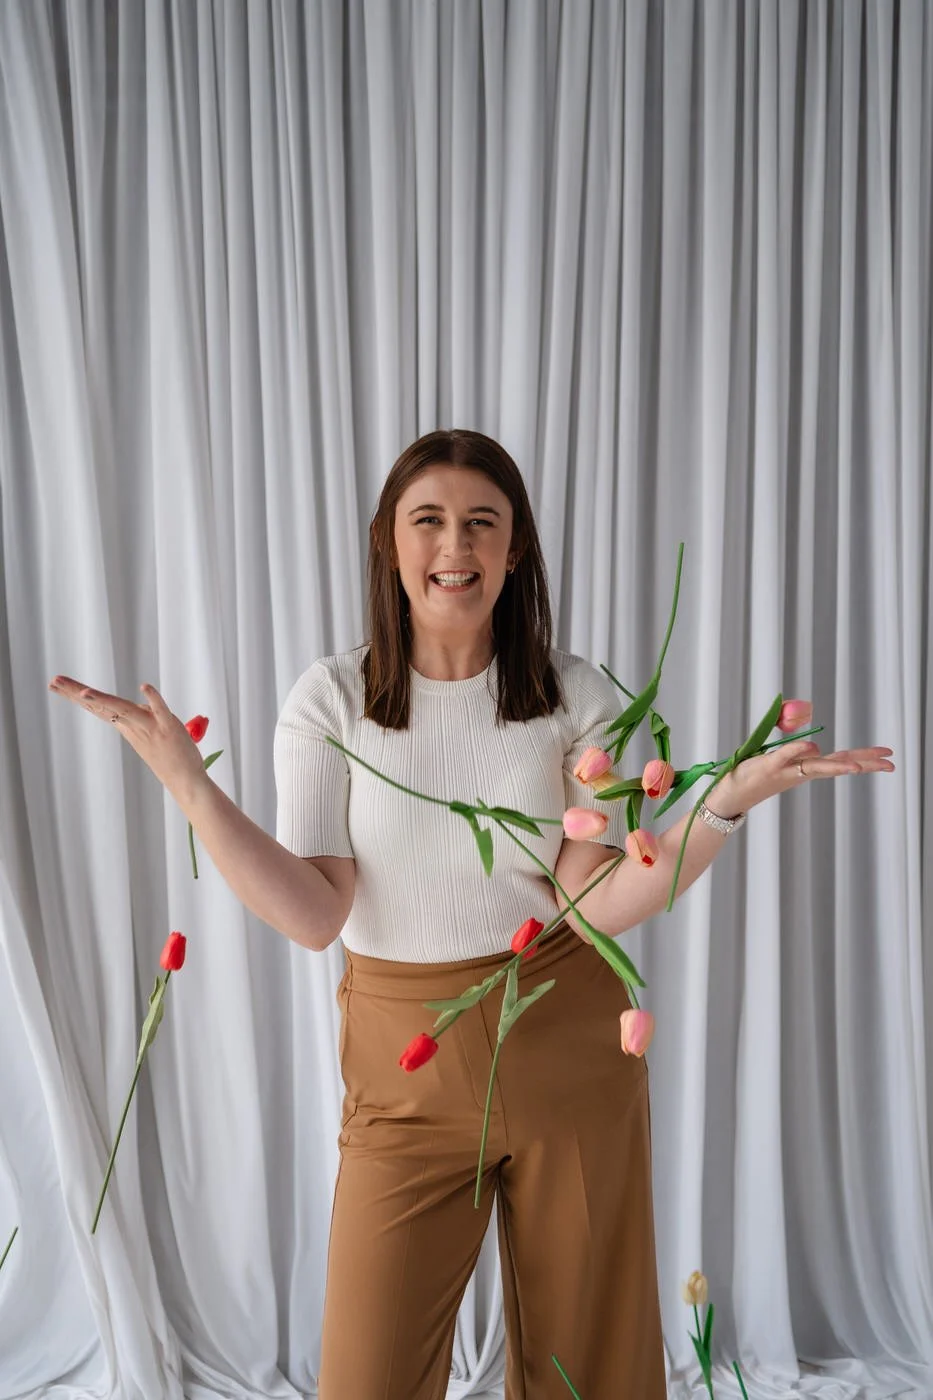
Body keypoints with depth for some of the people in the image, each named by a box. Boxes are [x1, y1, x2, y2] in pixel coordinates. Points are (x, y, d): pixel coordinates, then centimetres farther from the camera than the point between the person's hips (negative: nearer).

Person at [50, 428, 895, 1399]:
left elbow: (597, 905, -13)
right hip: (406, 1063, 0)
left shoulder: (576, 697, -5)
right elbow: (315, 917, -13)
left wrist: (731, 801, -24)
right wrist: (186, 783, -23)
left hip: (570, 1053, 1)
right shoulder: (330, 699, -7)